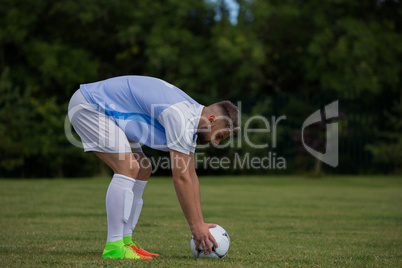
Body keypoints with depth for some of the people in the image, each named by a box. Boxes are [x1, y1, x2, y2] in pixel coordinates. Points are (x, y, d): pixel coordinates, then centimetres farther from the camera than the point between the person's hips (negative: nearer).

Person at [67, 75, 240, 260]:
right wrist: (196, 226, -16)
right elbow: (181, 178, -23)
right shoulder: (180, 118, -25)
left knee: (143, 170, 8)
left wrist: (200, 223, 9)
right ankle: (113, 247, -18)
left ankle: (125, 241, 8)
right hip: (88, 106, -11)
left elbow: (191, 175, 11)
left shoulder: (192, 115, 6)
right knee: (128, 168, -20)